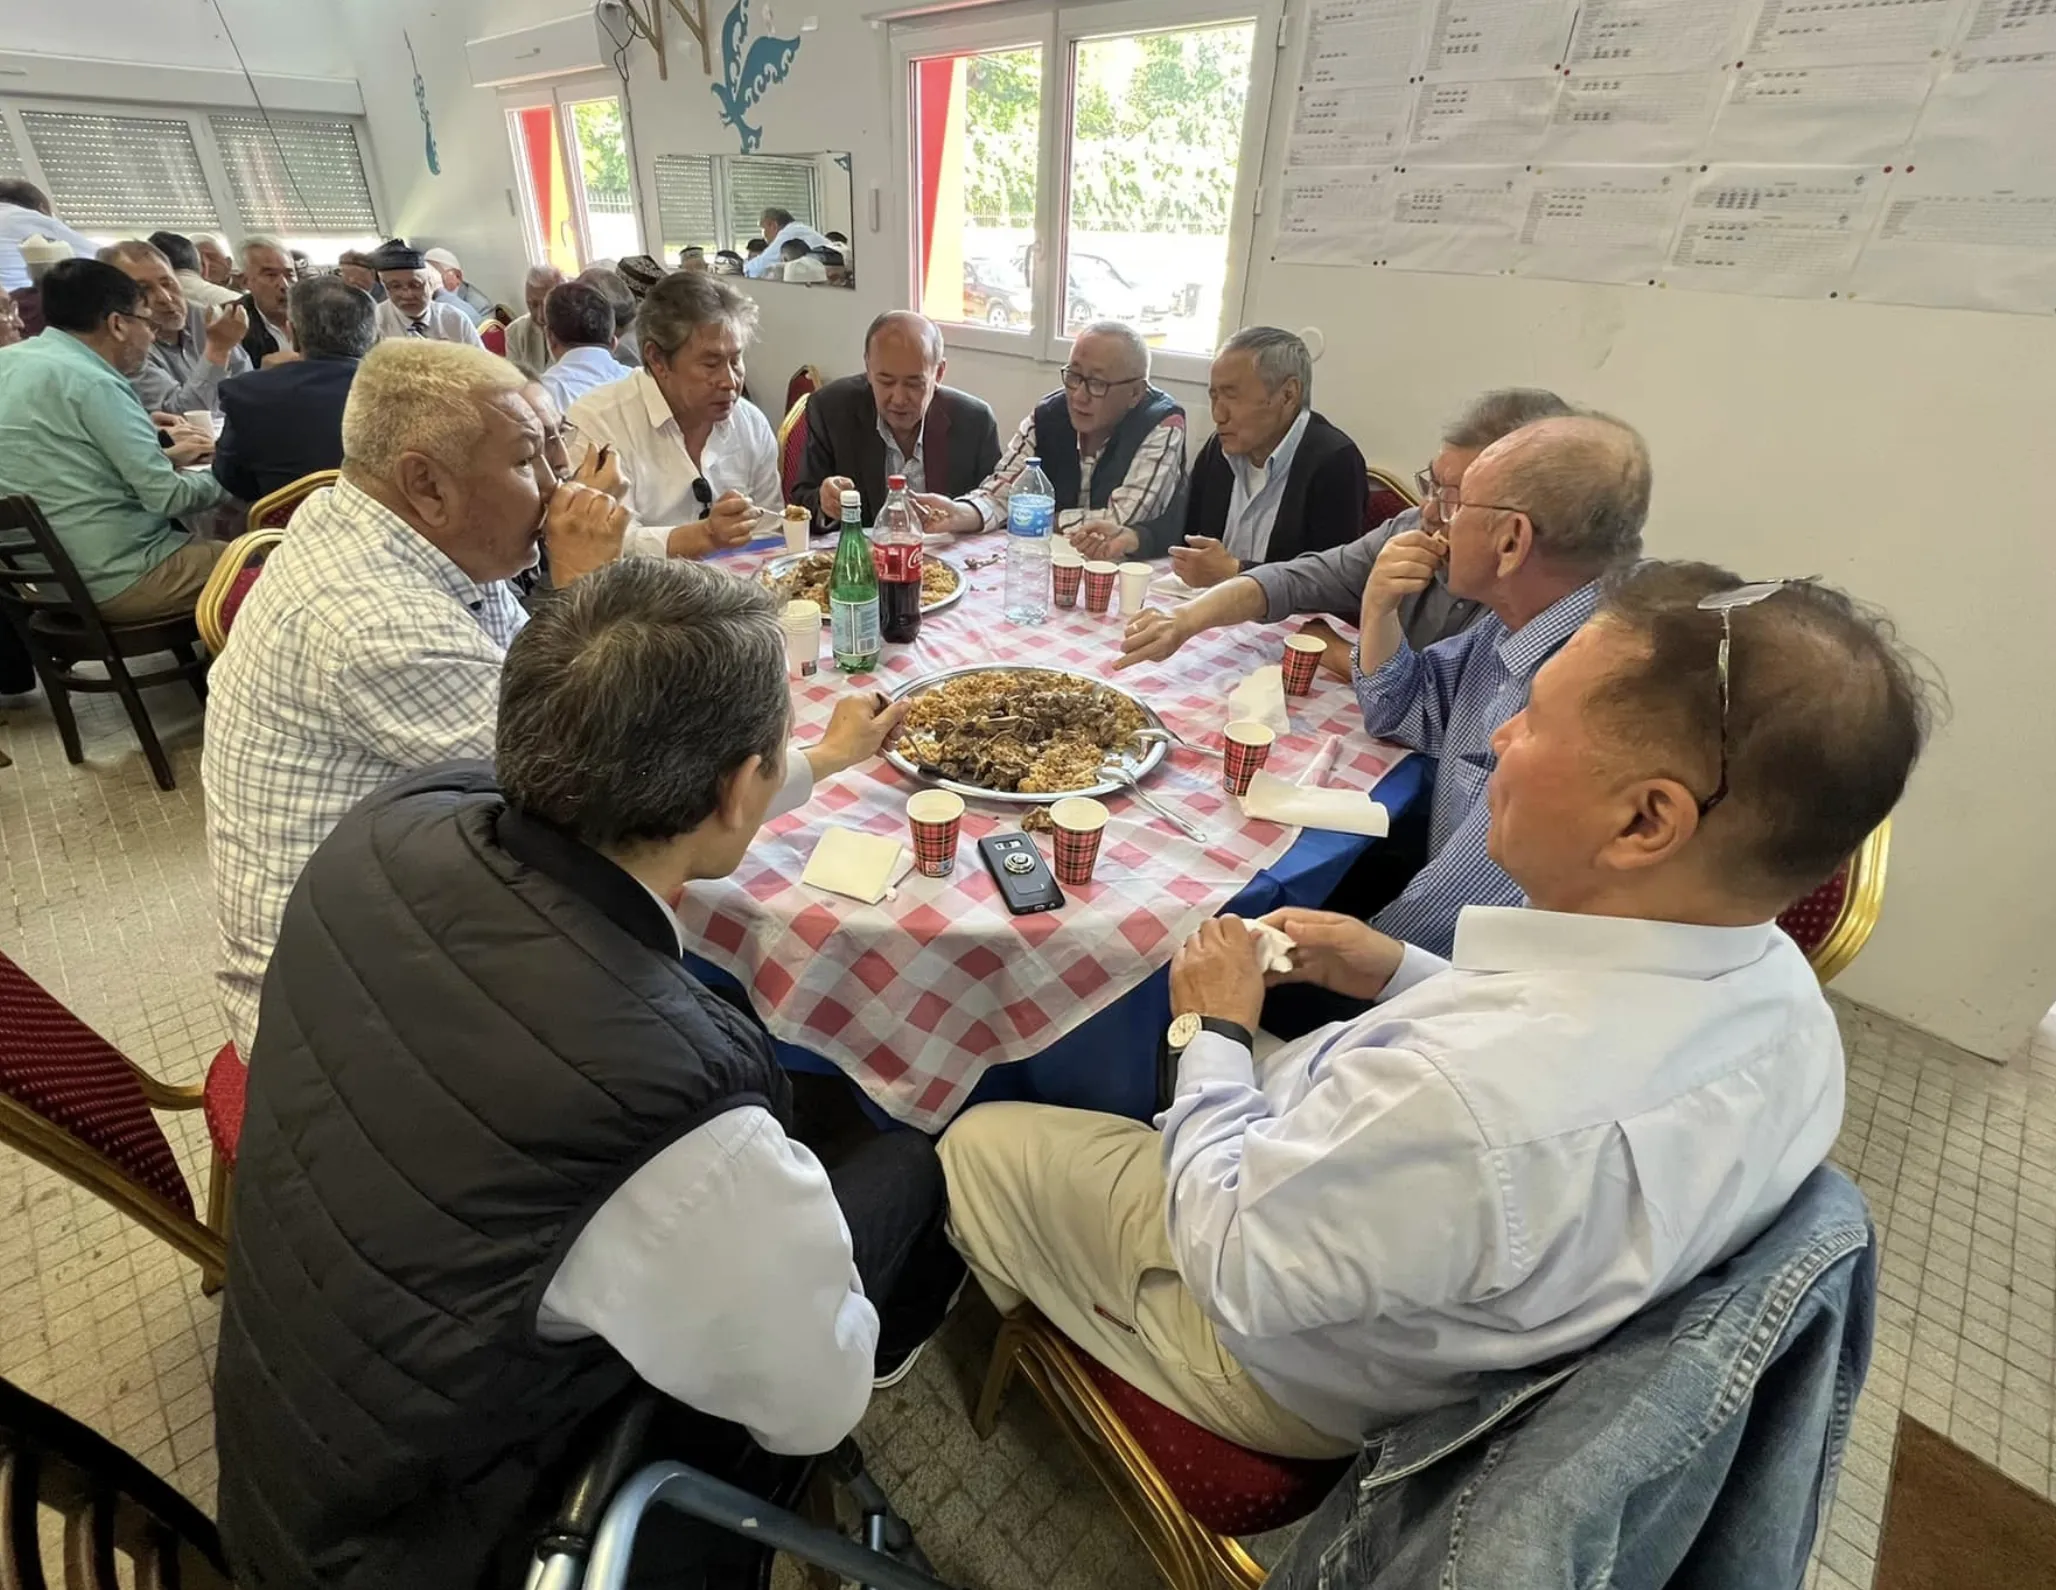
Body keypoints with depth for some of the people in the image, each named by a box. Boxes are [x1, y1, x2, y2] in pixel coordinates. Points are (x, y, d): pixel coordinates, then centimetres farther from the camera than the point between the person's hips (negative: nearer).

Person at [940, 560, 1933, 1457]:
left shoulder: (1461, 1100, -46)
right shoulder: (1774, 985, -19)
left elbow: (1233, 1270, -28)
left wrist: (1213, 1032, -16)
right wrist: (1401, 978, -5)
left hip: (1298, 1370, -6)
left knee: (981, 1142, 10)